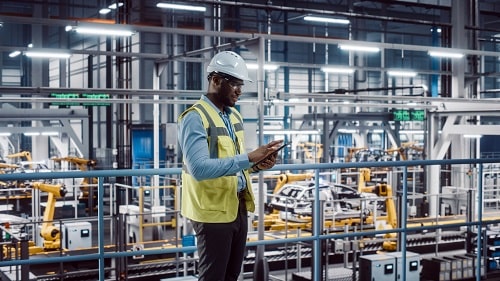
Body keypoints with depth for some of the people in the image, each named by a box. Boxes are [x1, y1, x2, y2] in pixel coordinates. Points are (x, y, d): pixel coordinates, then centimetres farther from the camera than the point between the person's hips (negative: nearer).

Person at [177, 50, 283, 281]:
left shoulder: (234, 115, 11)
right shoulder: (194, 118, -16)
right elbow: (199, 168, -29)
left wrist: (257, 165, -3)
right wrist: (249, 157, -29)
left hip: (239, 207, 8)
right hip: (213, 211, -8)